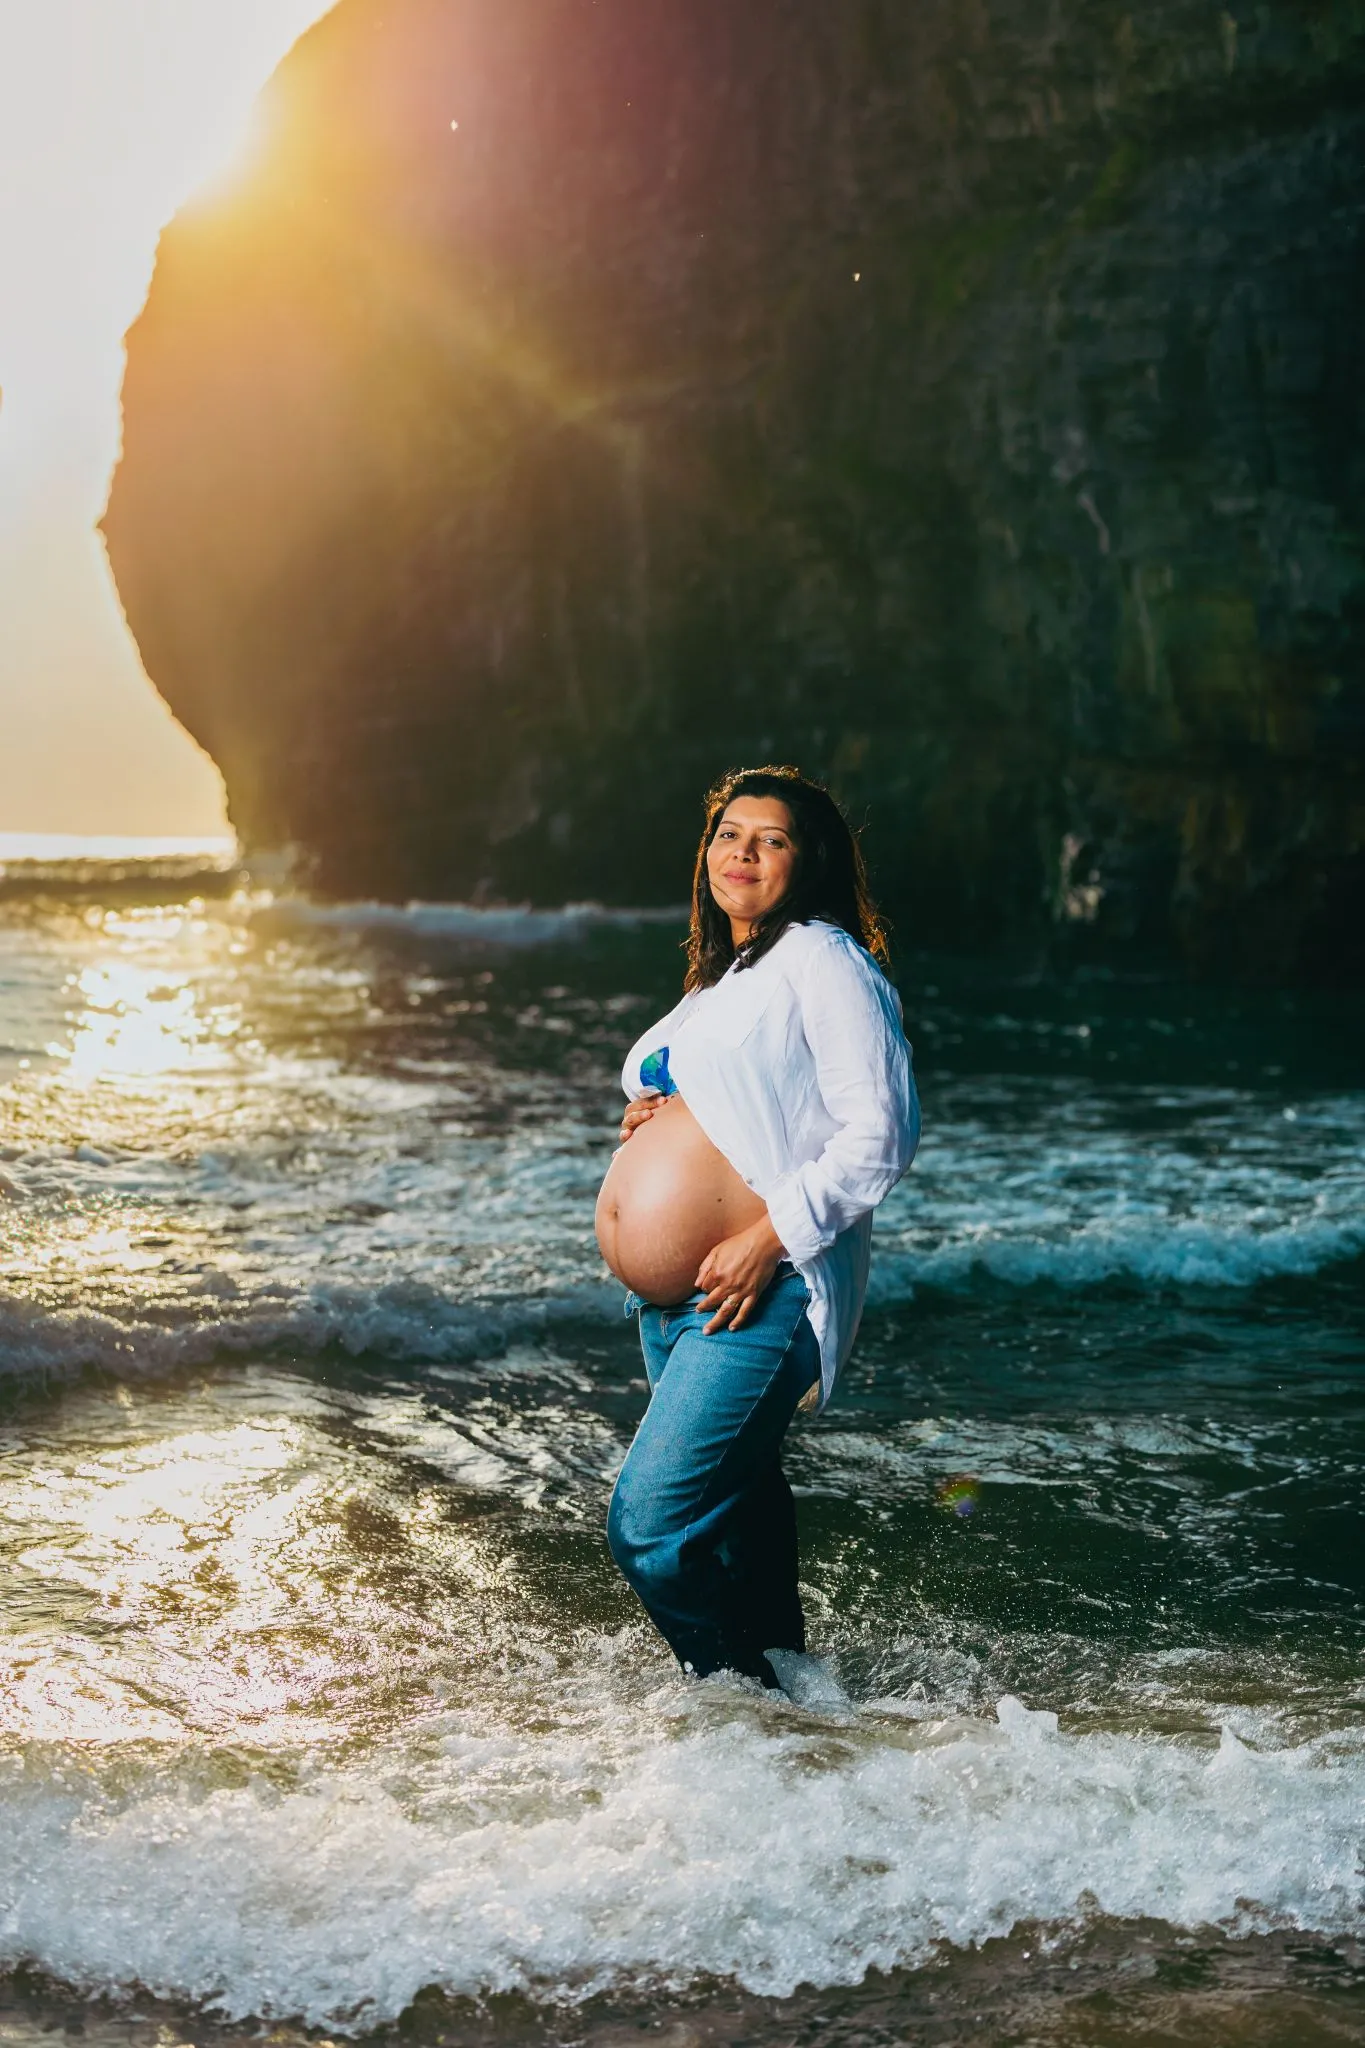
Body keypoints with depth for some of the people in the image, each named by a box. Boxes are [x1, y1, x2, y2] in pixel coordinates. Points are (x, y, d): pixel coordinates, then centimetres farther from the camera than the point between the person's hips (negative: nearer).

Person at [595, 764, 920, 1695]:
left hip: (756, 1299, -9)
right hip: (673, 1304, 9)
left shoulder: (823, 961, -8)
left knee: (649, 1525, -13)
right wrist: (648, 1118, 9)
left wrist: (770, 1236, -21)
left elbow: (881, 1135, -16)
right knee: (736, 1501, 18)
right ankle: (781, 1674, 32)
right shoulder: (718, 978, 19)